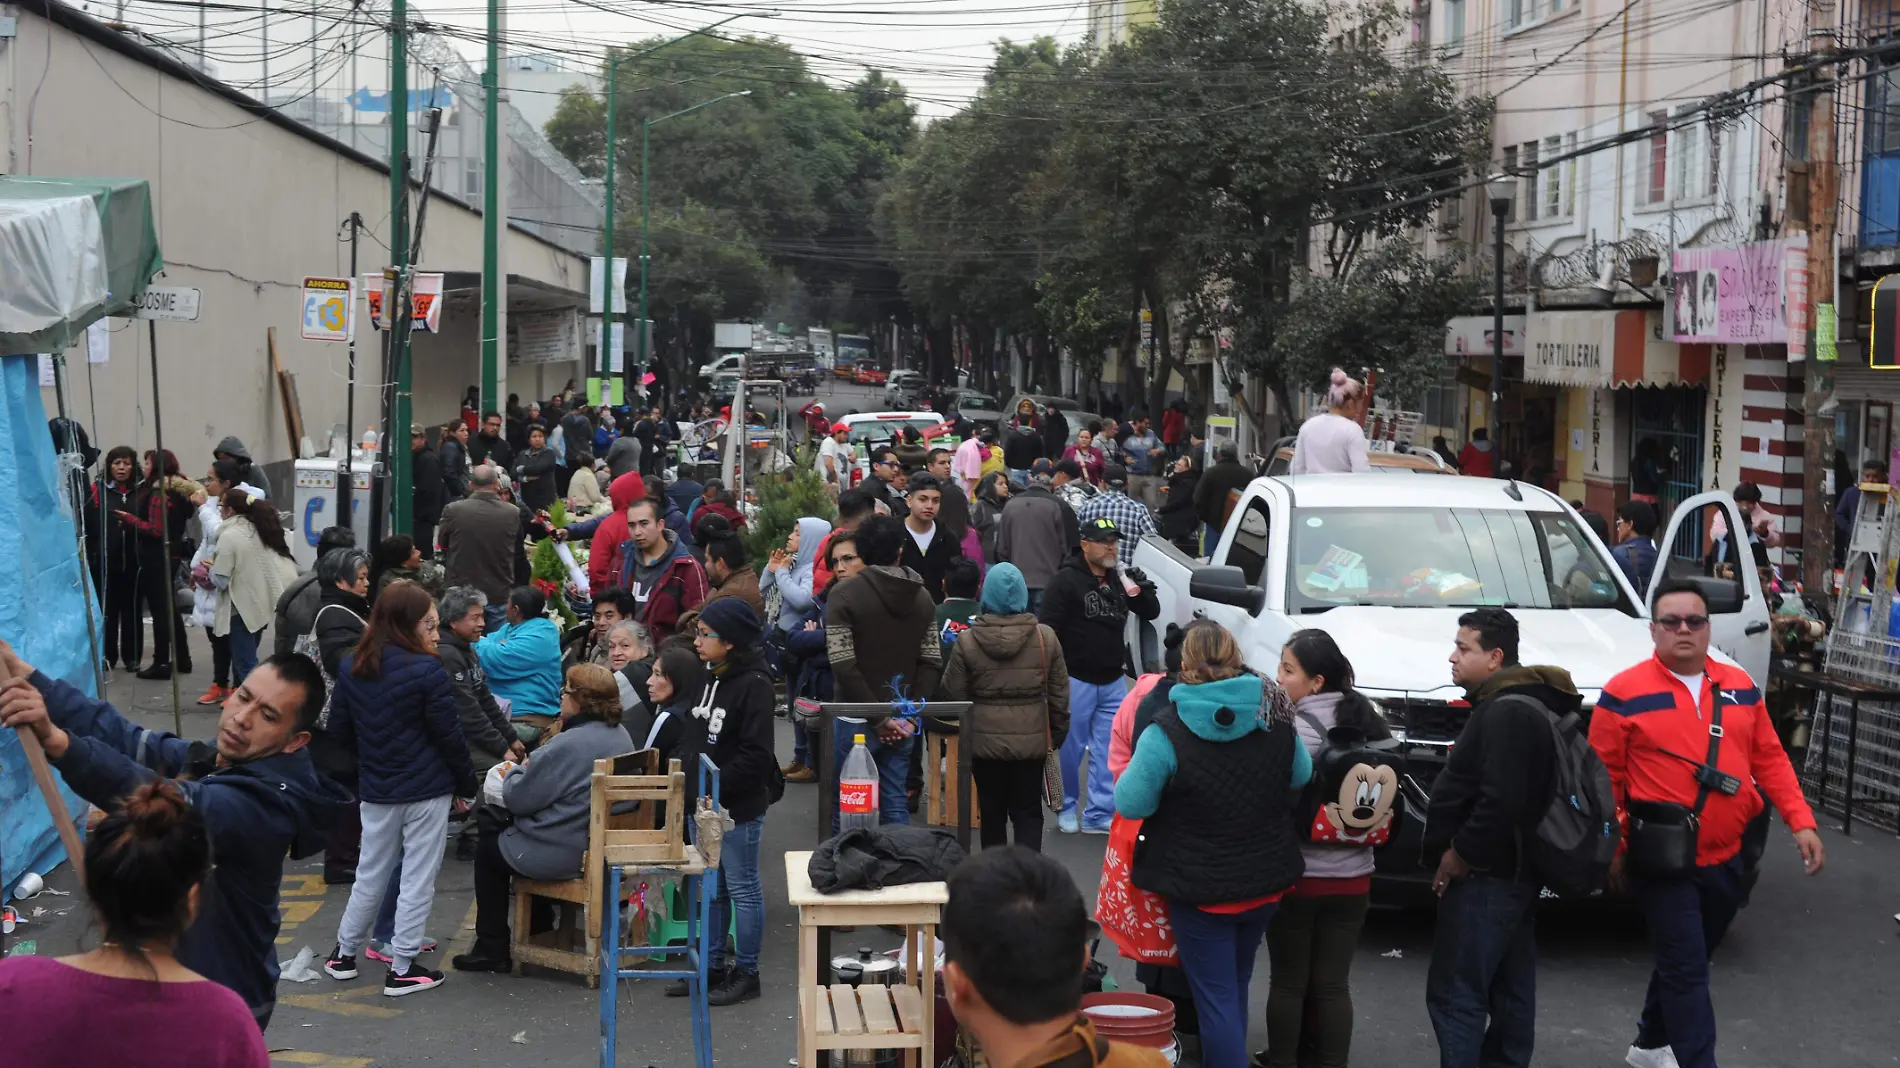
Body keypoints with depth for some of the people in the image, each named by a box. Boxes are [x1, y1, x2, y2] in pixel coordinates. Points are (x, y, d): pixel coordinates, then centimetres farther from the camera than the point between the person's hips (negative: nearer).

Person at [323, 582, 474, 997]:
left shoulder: (350, 667, 1)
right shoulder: (426, 671, -17)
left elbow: (339, 729, 9)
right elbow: (449, 735, -12)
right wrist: (467, 783, 0)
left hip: (376, 790, 5)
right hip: (427, 790, -5)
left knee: (371, 874, 19)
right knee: (418, 879, 4)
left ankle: (344, 953, 28)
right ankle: (402, 969, 8)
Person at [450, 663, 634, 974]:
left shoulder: (567, 745, -25)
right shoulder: (622, 737, 2)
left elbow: (518, 798, -17)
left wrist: (514, 773, 4)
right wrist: (530, 769, 13)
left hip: (562, 856, -8)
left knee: (488, 848, 18)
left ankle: (492, 950, 22)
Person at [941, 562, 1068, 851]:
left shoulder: (966, 641, -8)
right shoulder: (1045, 638, -3)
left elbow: (954, 694, -3)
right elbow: (1059, 694, 3)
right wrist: (1058, 731, 14)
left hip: (985, 740, 0)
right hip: (1031, 741, 1)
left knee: (992, 813, 12)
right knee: (1028, 813, 6)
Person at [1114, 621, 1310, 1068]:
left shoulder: (1167, 731, -21)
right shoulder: (1274, 718, -6)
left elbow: (1130, 803, -16)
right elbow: (1302, 777, 10)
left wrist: (1124, 779, 3)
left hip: (1200, 890, -5)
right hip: (1265, 883, 5)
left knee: (1216, 996, 4)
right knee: (1235, 985, 24)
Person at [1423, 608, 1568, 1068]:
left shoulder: (1507, 712, -18)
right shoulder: (1515, 704, 16)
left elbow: (1501, 802, -27)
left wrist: (1458, 854, -17)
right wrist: (1460, 853, 15)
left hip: (1486, 878, -11)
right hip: (1512, 873, 11)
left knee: (1454, 994, -9)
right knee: (1510, 992, 15)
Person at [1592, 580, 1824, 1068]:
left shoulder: (1741, 687, 7)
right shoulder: (1624, 694, -9)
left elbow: (1770, 759, 10)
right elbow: (1604, 777, -6)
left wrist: (1800, 821, 0)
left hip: (1728, 859, 6)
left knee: (1685, 962, 20)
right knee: (1687, 972, -7)